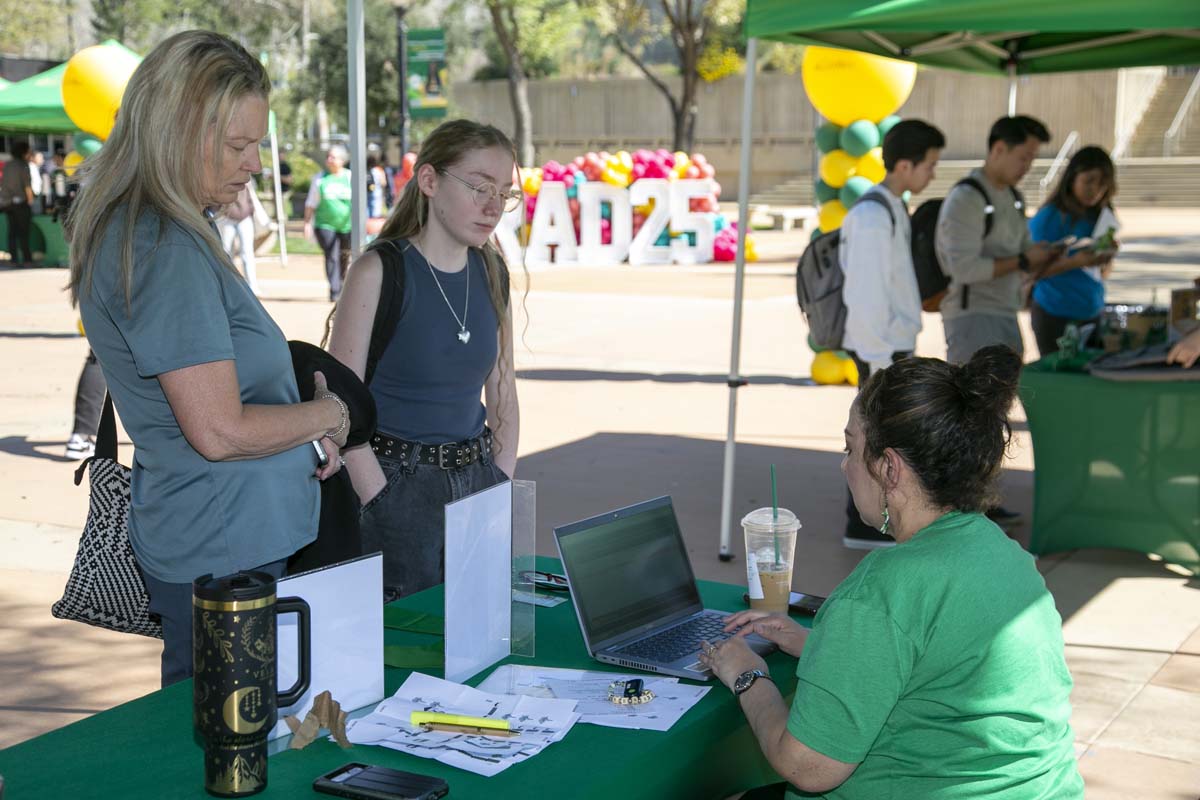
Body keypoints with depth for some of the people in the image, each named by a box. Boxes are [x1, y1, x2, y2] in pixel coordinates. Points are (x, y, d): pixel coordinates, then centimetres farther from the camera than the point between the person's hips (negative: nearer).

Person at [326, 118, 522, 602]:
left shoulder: (492, 273, 6)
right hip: (397, 480, -5)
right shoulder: (380, 271, -12)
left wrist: (502, 487, 4)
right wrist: (386, 506, -16)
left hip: (476, 478, 6)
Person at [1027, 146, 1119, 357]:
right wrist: (1075, 262, -26)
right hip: (1055, 316, -6)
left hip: (1093, 314, 6)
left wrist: (1106, 259, -8)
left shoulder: (1101, 217, 9)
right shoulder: (1049, 217, -10)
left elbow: (1104, 273, 14)